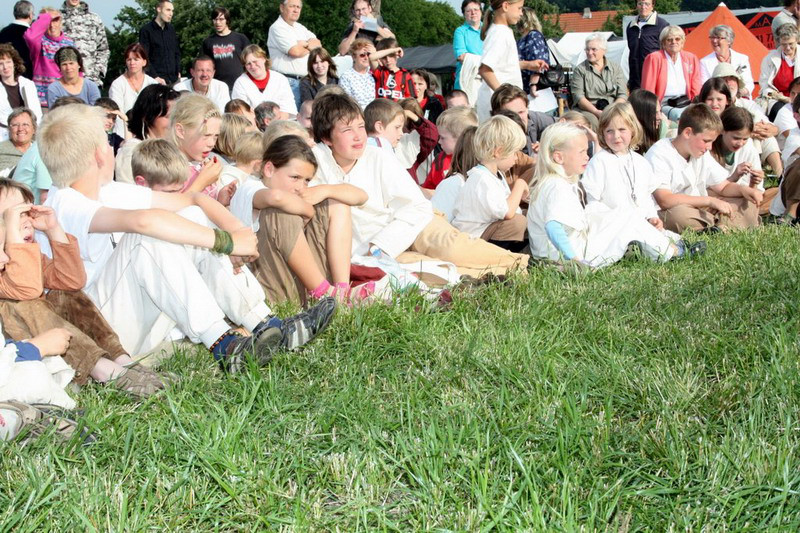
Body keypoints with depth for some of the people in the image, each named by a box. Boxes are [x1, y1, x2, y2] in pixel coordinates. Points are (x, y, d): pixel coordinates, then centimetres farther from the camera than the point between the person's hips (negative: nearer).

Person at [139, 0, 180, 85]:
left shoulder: (171, 29, 13)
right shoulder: (146, 30, -3)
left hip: (174, 78, 5)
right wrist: (155, 77, -14)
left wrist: (178, 73, 8)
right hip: (157, 79, -5)